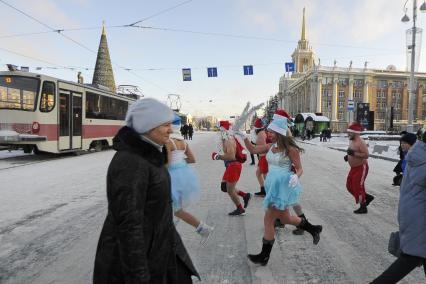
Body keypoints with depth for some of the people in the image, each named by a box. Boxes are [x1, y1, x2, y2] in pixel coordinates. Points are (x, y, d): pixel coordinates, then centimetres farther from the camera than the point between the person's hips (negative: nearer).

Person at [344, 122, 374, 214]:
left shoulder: (360, 142, -20)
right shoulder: (351, 141, 8)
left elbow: (366, 155, -27)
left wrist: (354, 153, -32)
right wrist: (348, 155, 6)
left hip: (361, 168, -9)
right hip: (354, 168, 9)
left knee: (358, 187, -3)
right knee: (350, 186, 13)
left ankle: (363, 207, 12)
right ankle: (367, 197, 28)